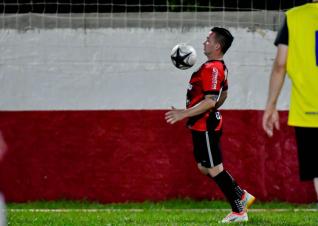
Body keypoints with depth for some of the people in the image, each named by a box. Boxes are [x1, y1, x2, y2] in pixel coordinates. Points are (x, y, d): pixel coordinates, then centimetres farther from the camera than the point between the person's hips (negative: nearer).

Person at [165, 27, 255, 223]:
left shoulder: (211, 69, -20)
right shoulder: (221, 67, 12)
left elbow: (210, 102, -26)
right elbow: (223, 95, 24)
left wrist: (184, 114, -25)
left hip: (205, 126, -10)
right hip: (206, 124, 10)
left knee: (214, 169, -2)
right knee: (204, 167, 17)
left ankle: (239, 211, 5)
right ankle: (242, 196, 20)